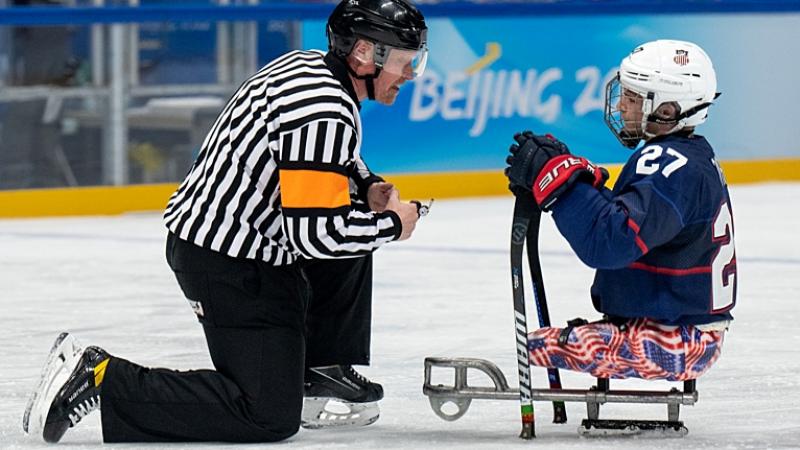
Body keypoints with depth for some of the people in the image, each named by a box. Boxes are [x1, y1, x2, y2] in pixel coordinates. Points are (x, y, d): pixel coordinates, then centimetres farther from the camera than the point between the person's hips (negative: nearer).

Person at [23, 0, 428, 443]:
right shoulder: (326, 113, -23)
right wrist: (390, 225, -10)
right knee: (268, 417, -12)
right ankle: (101, 380, -13)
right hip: (231, 268, -11)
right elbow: (314, 231, -26)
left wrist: (367, 187, 11)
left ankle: (324, 370, 27)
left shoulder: (308, 65, 8)